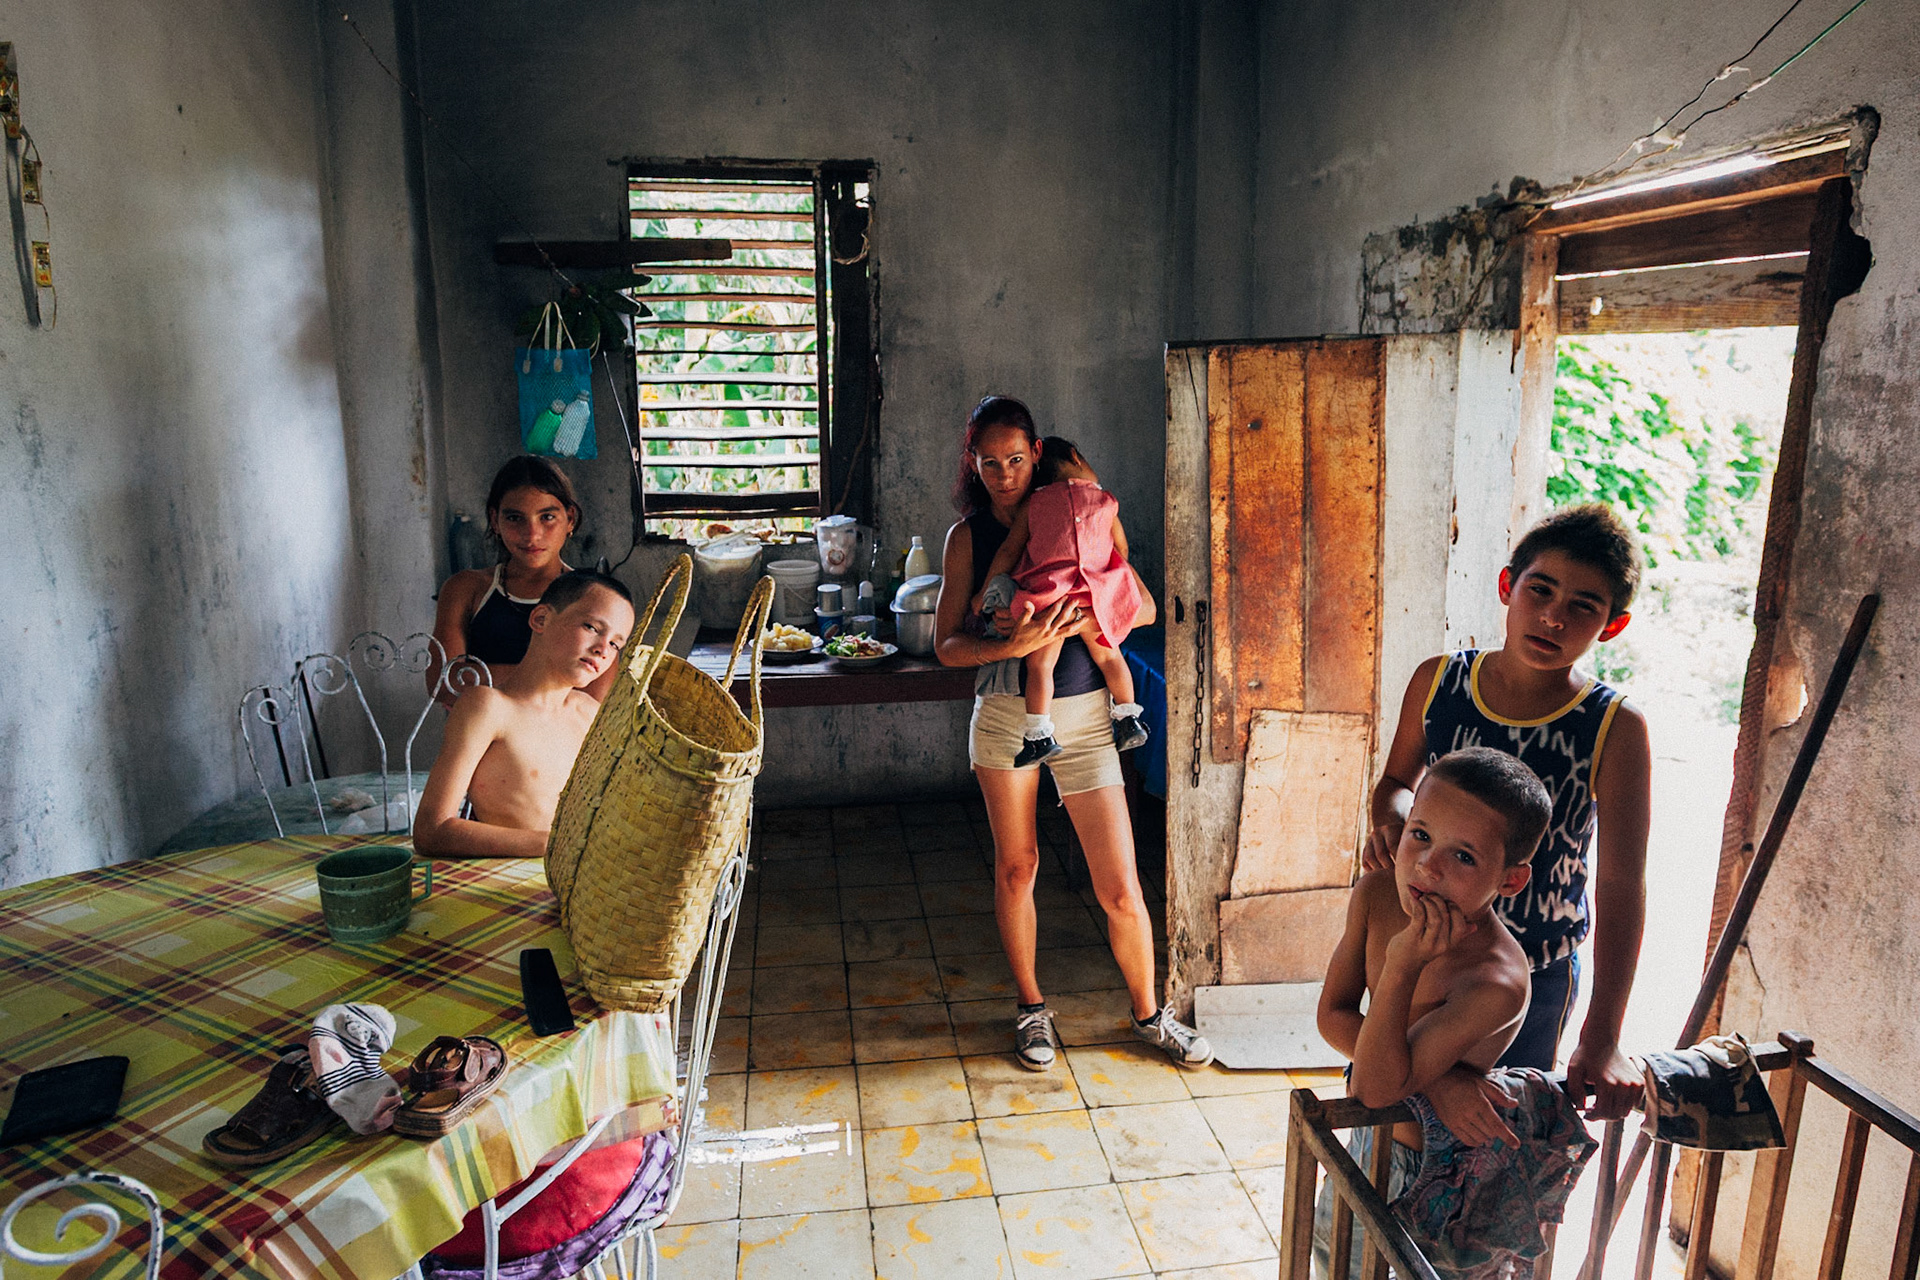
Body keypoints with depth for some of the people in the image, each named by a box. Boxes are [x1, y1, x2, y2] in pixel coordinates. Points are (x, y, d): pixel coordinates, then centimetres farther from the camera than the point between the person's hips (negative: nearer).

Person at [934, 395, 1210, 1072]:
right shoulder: (968, 537, 1)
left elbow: (1143, 607, 1)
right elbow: (947, 644, -3)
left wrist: (1074, 621, -17)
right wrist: (1014, 646, -21)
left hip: (1083, 713, 0)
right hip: (1005, 714, 1)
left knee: (1120, 886, 1)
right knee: (1016, 867, 13)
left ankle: (1148, 1013, 25)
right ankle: (1031, 1006, 33)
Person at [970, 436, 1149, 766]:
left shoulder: (1032, 505, 10)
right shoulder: (1106, 501, 12)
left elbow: (1008, 552, 7)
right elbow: (1121, 548, 22)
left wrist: (985, 592, 14)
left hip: (1049, 595, -2)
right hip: (1096, 597, 2)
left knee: (1040, 664, 1)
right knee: (1108, 655, 18)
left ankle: (1039, 735, -3)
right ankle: (1128, 718, 22)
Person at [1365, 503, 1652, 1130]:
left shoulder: (1617, 730, -19)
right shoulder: (1437, 682, -10)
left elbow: (1622, 884, -21)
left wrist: (1602, 1037, -28)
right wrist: (1392, 820, -17)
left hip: (1536, 973, -2)